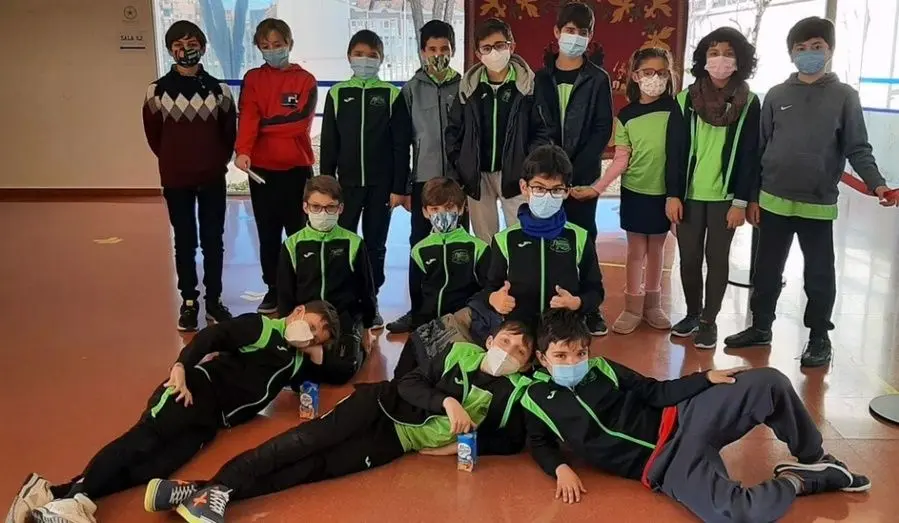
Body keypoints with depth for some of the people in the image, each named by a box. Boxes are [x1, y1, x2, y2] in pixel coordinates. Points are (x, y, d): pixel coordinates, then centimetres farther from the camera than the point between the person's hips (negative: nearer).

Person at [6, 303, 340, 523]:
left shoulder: (295, 361, 24)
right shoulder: (260, 327, 4)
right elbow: (213, 336, -9)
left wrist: (317, 352, 13)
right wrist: (181, 368, -25)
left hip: (212, 419, 4)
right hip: (198, 387, -4)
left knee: (154, 466, -19)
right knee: (145, 439, -29)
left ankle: (56, 493, -31)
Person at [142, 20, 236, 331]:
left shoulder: (218, 90, -1)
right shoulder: (157, 90, -3)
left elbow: (229, 132, 8)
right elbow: (153, 134, 7)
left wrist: (218, 162, 6)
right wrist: (173, 161, 10)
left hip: (212, 178, 1)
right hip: (176, 180, 0)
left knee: (213, 240, 6)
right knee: (184, 241, 7)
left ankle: (214, 301, 17)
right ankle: (188, 302, 17)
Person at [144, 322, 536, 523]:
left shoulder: (515, 392, 3)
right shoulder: (461, 352, 2)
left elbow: (513, 441, 4)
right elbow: (409, 383, -4)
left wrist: (462, 444, -7)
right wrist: (447, 401, -22)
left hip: (398, 439, 0)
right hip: (382, 403, 1)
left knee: (315, 468, -16)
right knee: (310, 439, -22)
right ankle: (214, 486, -23)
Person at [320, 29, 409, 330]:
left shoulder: (392, 95, 1)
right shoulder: (337, 94, 5)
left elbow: (401, 145, -1)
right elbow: (328, 143, 6)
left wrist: (399, 187, -6)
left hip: (381, 184, -1)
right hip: (347, 182, 1)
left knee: (376, 244, 7)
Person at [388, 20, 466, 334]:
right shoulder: (412, 89, 5)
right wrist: (402, 185, 1)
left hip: (459, 178, 0)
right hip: (424, 179, 0)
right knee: (420, 246, 3)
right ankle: (418, 309, 11)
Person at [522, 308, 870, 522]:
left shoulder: (602, 368, 9)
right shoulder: (536, 399, 1)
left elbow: (656, 393, 10)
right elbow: (539, 444, 12)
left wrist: (705, 378, -1)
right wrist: (561, 469, -9)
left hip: (680, 420, 5)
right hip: (663, 463, -4)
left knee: (770, 383, -9)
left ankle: (815, 460, 15)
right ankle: (794, 481, -3)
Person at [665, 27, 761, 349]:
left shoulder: (749, 103, -3)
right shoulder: (686, 99, 0)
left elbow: (750, 155, -3)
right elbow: (674, 150, 0)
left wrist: (741, 201, -7)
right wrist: (672, 194, -5)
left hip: (725, 196, -1)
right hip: (690, 193, 1)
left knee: (717, 258, 7)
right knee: (689, 257, 9)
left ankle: (709, 320, 19)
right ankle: (692, 313, 27)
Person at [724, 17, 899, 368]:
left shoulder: (844, 96, 0)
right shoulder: (776, 96, 5)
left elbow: (858, 149, -2)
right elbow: (759, 149, 7)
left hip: (819, 205, -2)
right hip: (773, 201, 2)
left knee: (819, 275, 6)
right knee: (767, 270, 12)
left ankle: (819, 338, 20)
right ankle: (760, 327, 27)